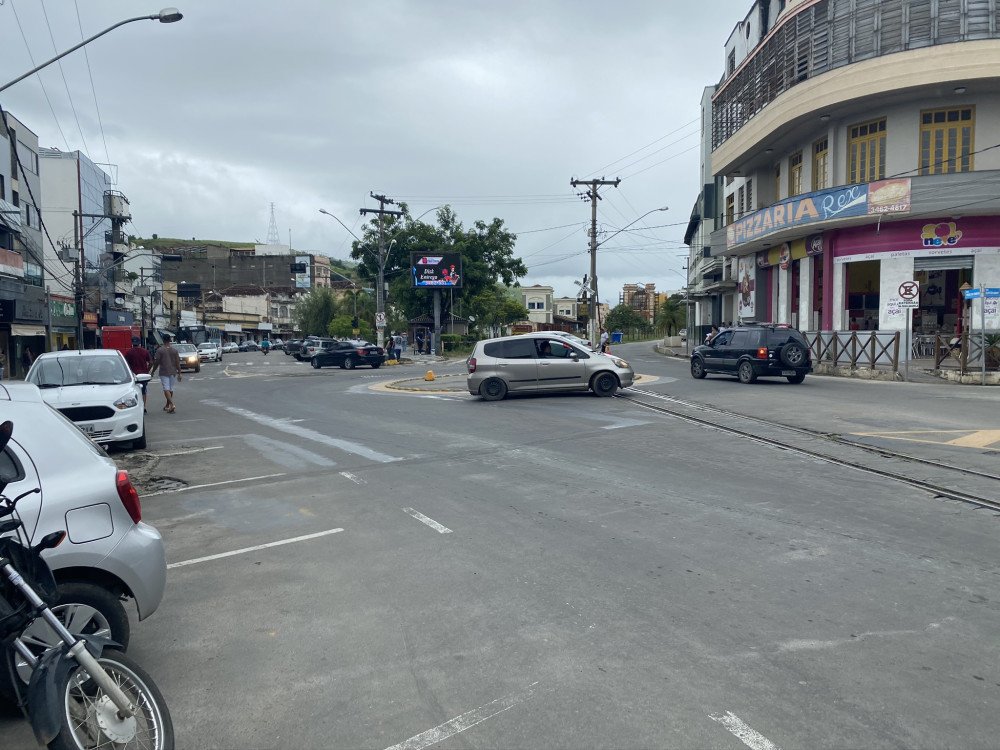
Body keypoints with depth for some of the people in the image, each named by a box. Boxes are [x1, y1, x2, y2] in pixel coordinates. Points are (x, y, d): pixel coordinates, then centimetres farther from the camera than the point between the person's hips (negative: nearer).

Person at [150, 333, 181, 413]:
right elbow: (178, 363, 1)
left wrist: (153, 371, 7)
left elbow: (156, 362, -6)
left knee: (166, 389, -6)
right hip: (173, 372, 4)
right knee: (170, 389, 14)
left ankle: (172, 405, -23)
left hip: (164, 373, -4)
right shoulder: (174, 350, 2)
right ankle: (167, 405, 26)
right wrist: (179, 373, 6)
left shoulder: (160, 350, -7)